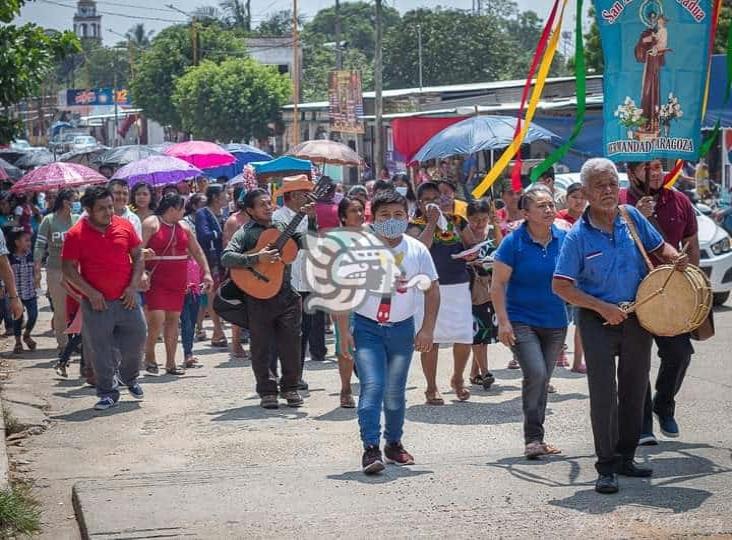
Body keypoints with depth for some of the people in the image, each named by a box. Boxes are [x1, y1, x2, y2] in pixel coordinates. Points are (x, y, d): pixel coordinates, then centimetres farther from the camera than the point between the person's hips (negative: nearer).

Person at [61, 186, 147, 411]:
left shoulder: (124, 226, 2)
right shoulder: (76, 234, -7)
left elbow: (138, 257, 8)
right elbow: (68, 268, -6)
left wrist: (133, 286, -4)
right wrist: (90, 293, -14)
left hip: (127, 298, 3)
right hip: (96, 303, -2)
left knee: (136, 338, 7)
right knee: (101, 349, 1)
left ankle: (129, 377, 34)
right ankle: (108, 393, 14)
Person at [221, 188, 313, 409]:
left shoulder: (283, 228, 12)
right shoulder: (246, 233, -2)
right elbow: (226, 258, -14)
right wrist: (256, 258, -22)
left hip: (287, 293, 3)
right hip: (258, 296, -3)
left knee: (291, 343, 5)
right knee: (261, 346, 4)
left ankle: (290, 387, 19)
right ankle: (267, 391, 14)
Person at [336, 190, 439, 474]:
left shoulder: (417, 250, -2)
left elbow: (432, 290, 7)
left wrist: (427, 329, -1)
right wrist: (344, 331, -9)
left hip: (402, 328, 2)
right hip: (367, 327, -2)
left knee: (395, 392, 8)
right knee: (372, 386, -17)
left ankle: (394, 443, 26)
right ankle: (371, 448, -17)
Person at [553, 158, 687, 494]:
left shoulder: (631, 217, 0)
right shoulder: (578, 236, -11)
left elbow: (658, 247, 15)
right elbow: (561, 286, -12)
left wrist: (676, 259, -8)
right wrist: (603, 308, -19)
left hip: (637, 316, 5)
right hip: (598, 321, -5)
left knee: (634, 390, 11)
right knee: (604, 394, -8)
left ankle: (625, 457, 25)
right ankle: (606, 467, -1)